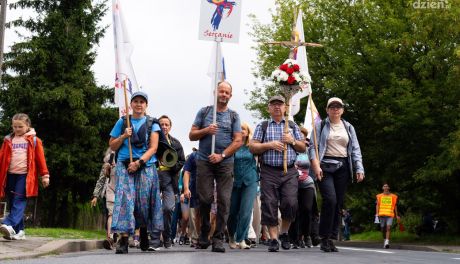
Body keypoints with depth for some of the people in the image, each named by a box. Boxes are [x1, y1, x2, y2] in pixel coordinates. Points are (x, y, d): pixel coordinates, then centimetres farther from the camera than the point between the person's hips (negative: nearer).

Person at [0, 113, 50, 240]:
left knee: (19, 202, -17)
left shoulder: (34, 140, 5)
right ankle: (19, 231, 9)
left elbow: (40, 158, 3)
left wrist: (45, 175, -1)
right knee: (12, 204, 4)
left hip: (25, 176, -4)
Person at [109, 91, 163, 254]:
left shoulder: (152, 124, 10)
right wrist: (123, 136, -4)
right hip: (125, 166, 0)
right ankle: (123, 240, -21)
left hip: (146, 167, 1)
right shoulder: (122, 122, 12)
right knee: (125, 199, -14)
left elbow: (153, 148, 0)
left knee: (144, 201, 1)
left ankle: (144, 234, 23)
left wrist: (139, 162, -13)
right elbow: (112, 147, 14)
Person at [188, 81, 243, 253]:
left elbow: (238, 141, 2)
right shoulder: (204, 112, 12)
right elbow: (192, 135, 10)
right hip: (204, 161, 0)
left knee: (224, 200, -5)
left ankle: (218, 239, -2)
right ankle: (204, 235, 12)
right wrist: (206, 130, -10)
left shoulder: (233, 116, 10)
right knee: (205, 199, -3)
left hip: (225, 163, 0)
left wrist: (222, 155, -10)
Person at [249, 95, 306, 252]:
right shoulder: (262, 126, 12)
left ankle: (284, 233, 10)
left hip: (289, 172, 1)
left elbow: (303, 148, 17)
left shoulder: (293, 126, 17)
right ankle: (274, 239, 1)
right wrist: (269, 145, -9)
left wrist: (292, 141, -3)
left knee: (290, 203, -12)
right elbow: (252, 147, 5)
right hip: (269, 172, -1)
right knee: (269, 205, -6)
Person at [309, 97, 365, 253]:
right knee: (330, 199, -20)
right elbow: (313, 147, -1)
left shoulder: (348, 128, 17)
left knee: (339, 204, 1)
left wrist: (359, 169, 2)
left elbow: (355, 150, 14)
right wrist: (316, 166, -14)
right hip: (325, 166, -4)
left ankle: (331, 239, 7)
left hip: (342, 168, 4)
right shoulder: (320, 126, 7)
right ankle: (324, 238, -11)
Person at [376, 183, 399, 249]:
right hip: (382, 214, 1)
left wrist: (396, 215, 14)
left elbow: (395, 206, 15)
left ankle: (387, 242, -24)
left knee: (388, 228, -17)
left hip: (390, 215, -1)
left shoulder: (393, 196, 10)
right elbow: (377, 205, 6)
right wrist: (377, 213, -6)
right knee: (383, 229, 8)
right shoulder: (379, 196, 10)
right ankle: (385, 240, 28)